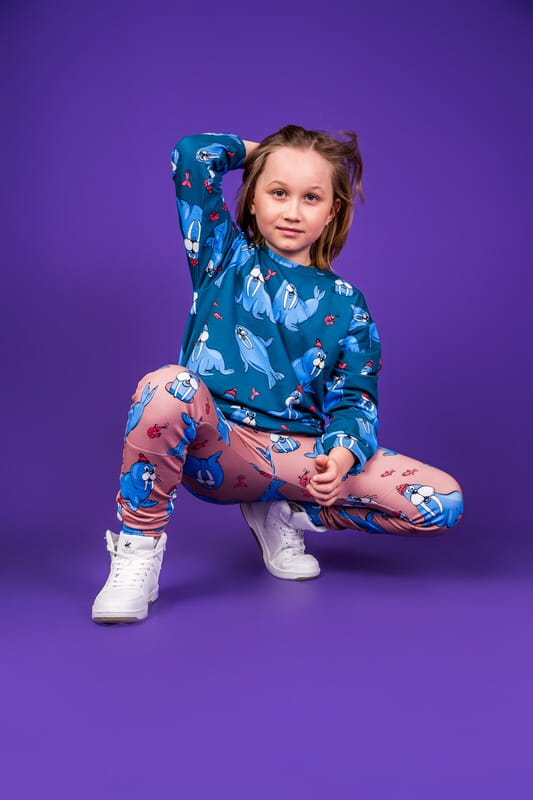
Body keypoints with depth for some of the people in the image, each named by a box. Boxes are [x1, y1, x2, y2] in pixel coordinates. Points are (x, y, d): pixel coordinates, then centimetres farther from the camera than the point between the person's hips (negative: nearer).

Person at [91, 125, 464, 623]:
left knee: (443, 501, -16)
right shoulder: (225, 256, 9)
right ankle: (139, 546, -15)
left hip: (300, 455, 3)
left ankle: (284, 515, 6)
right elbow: (192, 155, -1)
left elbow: (354, 400, 2)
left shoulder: (346, 305, 10)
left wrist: (341, 456, -19)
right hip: (216, 447, -2)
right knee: (168, 387, -38)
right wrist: (258, 150, 15)